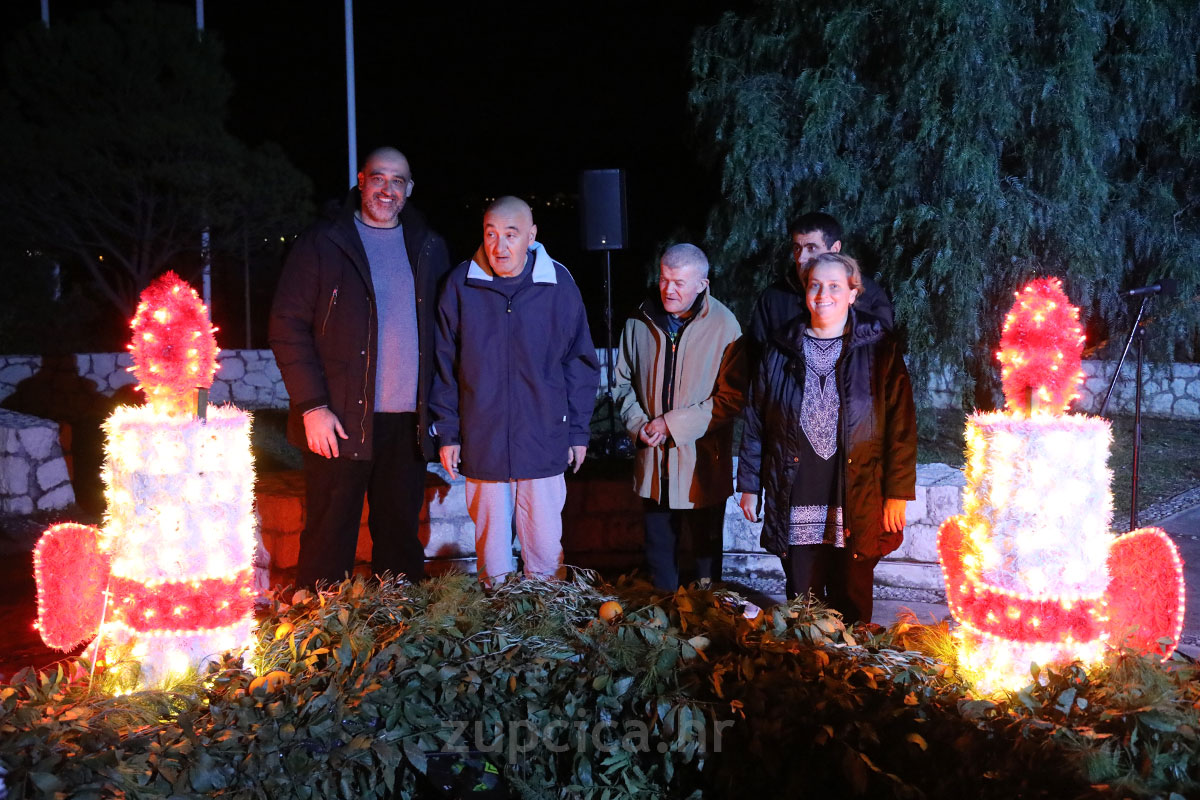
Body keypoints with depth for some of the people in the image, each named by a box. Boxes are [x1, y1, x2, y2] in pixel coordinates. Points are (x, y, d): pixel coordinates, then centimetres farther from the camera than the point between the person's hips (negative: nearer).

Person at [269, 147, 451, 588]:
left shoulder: (429, 249, 12)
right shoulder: (321, 244, 2)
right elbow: (288, 327, -2)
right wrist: (312, 406, -11)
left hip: (409, 423, 3)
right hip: (340, 421, -3)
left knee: (402, 538, 11)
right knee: (328, 541, 1)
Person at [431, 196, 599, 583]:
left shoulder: (559, 284, -2)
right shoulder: (461, 283, -1)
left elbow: (580, 362, 5)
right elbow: (444, 363, 5)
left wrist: (578, 431, 3)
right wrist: (447, 432, 2)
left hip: (544, 445, 0)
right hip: (482, 445, 1)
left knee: (546, 549, 6)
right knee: (491, 544, 11)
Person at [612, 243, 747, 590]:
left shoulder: (723, 325, -12)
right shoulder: (640, 322, 0)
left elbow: (732, 396, -13)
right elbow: (624, 382, 10)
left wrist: (674, 424, -16)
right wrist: (638, 424, -7)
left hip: (704, 466, -3)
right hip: (653, 461, 3)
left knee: (706, 550, 11)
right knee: (658, 547, 15)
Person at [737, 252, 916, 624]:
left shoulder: (878, 349, 0)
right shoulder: (781, 350, 7)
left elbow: (901, 424, -2)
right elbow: (755, 422, 11)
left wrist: (897, 494, -6)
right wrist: (749, 486, 9)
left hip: (856, 508, -1)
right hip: (795, 507, 2)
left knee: (852, 608, 9)